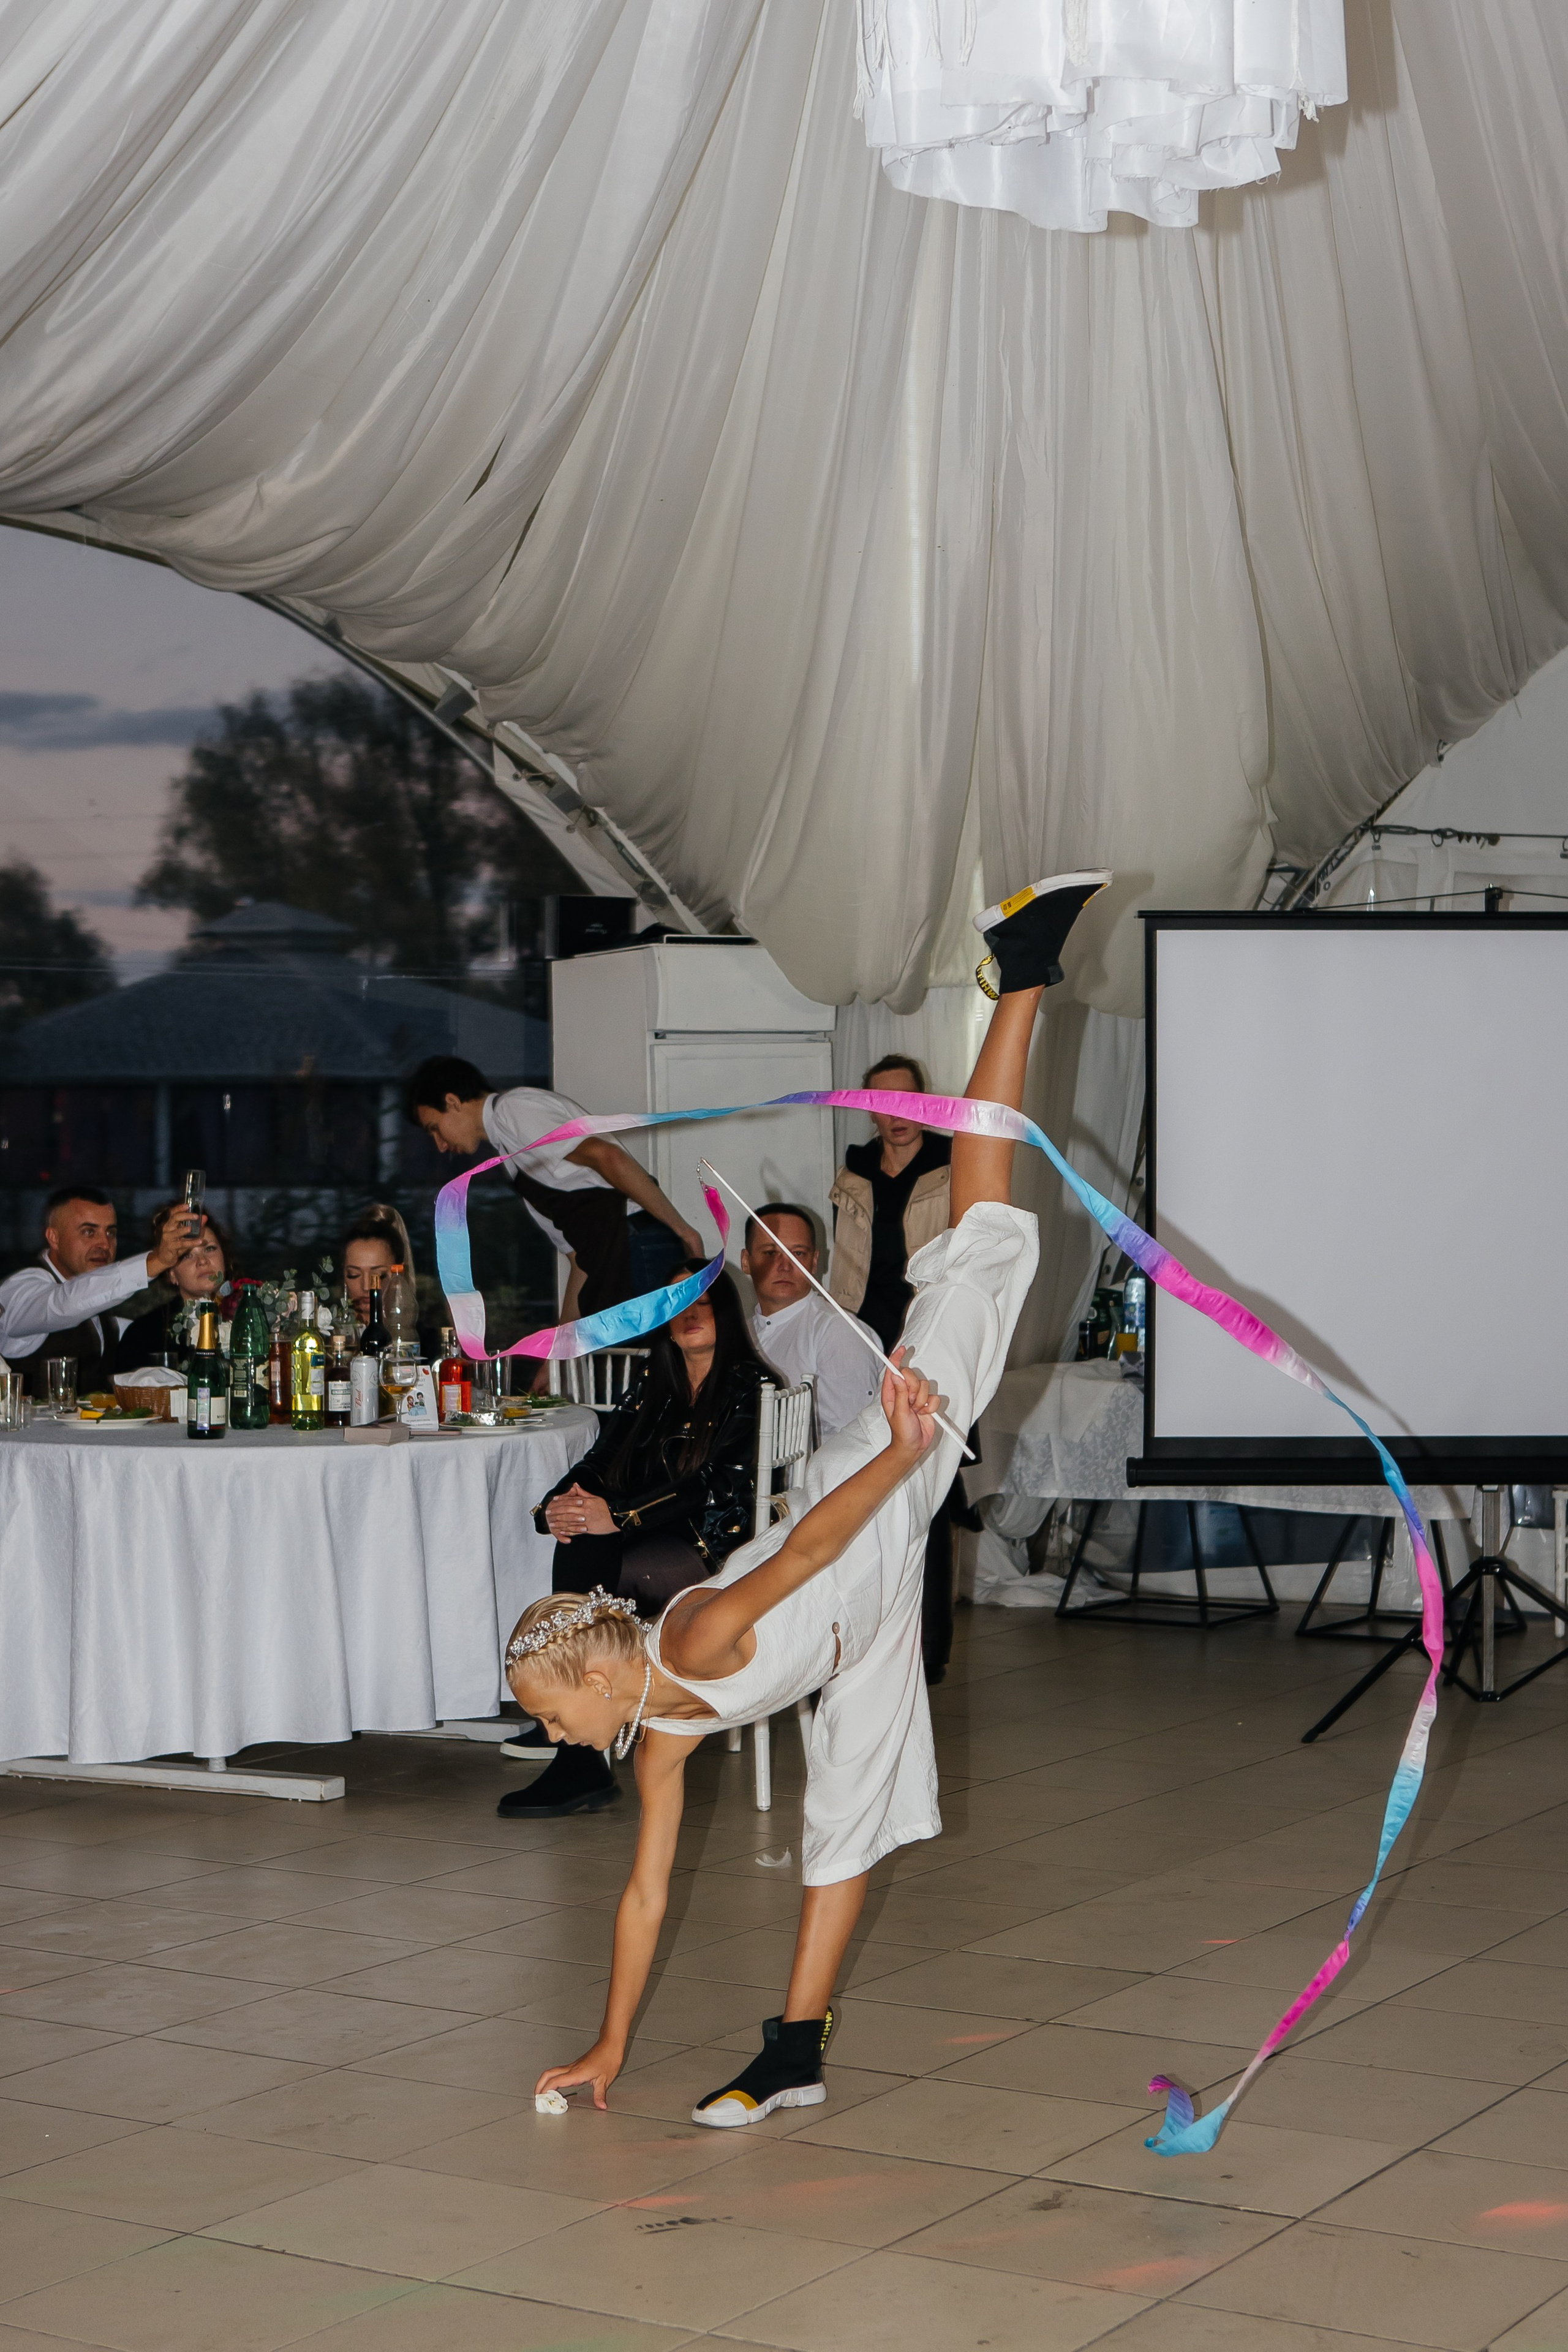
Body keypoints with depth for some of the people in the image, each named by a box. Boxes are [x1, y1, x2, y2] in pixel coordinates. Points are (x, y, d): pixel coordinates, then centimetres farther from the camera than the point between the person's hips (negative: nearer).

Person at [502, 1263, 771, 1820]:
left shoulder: (749, 1387, -2)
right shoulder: (653, 1386, 19)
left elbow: (722, 1488, -16)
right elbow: (599, 1464, 10)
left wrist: (618, 1517, -24)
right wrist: (557, 1505, -14)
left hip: (721, 1550, -6)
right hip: (658, 1541, 6)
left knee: (586, 1564, -29)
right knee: (579, 1541, -28)